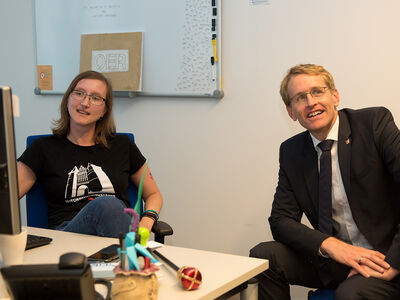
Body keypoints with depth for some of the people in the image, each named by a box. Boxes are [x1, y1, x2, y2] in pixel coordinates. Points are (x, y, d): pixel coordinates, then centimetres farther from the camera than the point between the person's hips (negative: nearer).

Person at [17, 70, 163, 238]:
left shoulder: (122, 145, 16)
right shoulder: (44, 148, 12)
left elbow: (153, 194, 23)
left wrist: (144, 225, 1)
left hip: (121, 229, 2)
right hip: (66, 233, -2)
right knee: (107, 205, -35)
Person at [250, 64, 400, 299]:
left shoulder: (375, 122, -8)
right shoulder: (291, 152, 6)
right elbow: (281, 220, 2)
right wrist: (330, 245, -17)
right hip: (334, 261, 5)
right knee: (263, 256, -13)